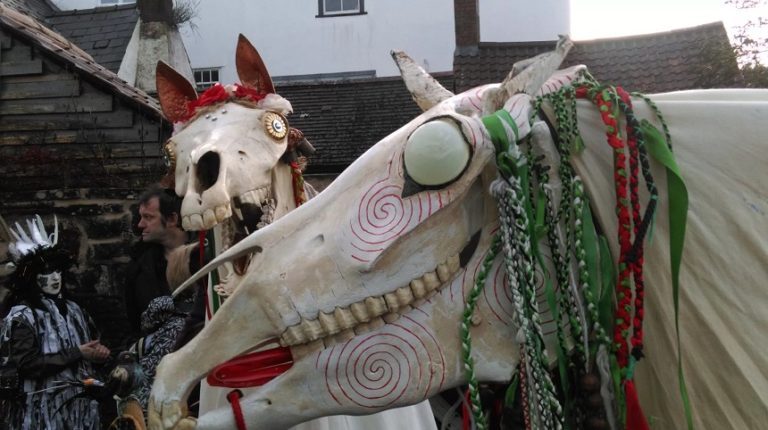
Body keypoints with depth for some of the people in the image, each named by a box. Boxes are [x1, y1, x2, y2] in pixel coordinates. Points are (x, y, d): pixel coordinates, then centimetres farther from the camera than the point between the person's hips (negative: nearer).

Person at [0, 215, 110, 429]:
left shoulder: (73, 309, 8)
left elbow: (93, 341, 20)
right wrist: (76, 354, -16)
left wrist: (99, 351, -3)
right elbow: (26, 364, -18)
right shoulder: (21, 316, -8)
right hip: (44, 410, -5)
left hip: (80, 404, 5)